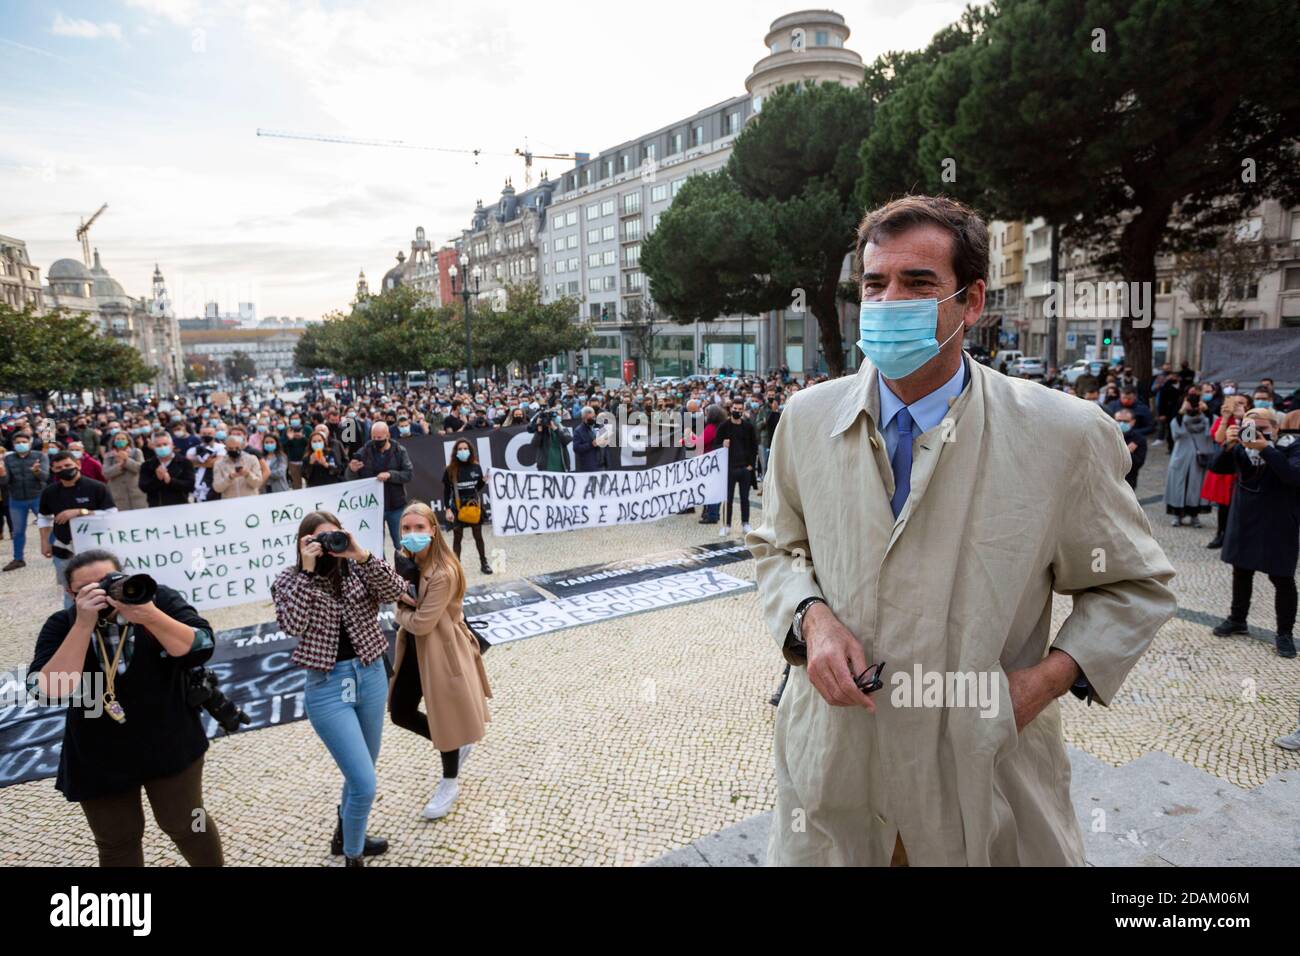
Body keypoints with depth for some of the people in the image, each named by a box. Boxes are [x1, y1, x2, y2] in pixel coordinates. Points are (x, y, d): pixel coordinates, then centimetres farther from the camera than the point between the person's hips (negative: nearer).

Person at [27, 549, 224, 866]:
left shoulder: (158, 598, -13)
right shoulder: (62, 625, -8)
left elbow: (200, 649, -22)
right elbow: (50, 690, -21)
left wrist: (150, 617, -36)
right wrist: (84, 624, -28)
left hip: (170, 745, -2)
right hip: (99, 758, 2)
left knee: (184, 824, 9)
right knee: (116, 841, 16)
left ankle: (214, 865, 35)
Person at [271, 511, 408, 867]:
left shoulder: (356, 568, -1)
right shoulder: (288, 580, -5)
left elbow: (396, 590, -15)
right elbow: (292, 625, -21)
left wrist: (362, 556, -23)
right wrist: (306, 571, -22)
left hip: (371, 676, 4)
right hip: (327, 687, -4)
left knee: (359, 772, 22)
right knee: (364, 784, -6)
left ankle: (345, 835, 49)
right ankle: (353, 856, 21)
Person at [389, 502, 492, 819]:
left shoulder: (443, 573, -27)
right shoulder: (407, 561, 0)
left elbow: (422, 623, -25)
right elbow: (398, 596, 3)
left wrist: (401, 613, -6)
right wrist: (406, 606, -21)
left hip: (441, 649, -8)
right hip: (414, 647, 8)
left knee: (444, 715, 7)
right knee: (400, 713, 15)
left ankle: (450, 783, 31)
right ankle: (455, 745, 37)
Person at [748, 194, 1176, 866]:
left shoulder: (1065, 434, -12)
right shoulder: (806, 418, -4)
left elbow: (1135, 586, 2)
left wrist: (1052, 674, -14)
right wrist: (811, 617, -12)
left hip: (986, 779, -1)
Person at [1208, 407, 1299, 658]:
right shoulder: (1243, 448, 0)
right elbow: (1217, 469, -7)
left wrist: (1266, 448, -31)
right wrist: (1228, 446, -24)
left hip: (1279, 526, -4)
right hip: (1244, 523, 4)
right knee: (1241, 573, 16)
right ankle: (1237, 620, 32)